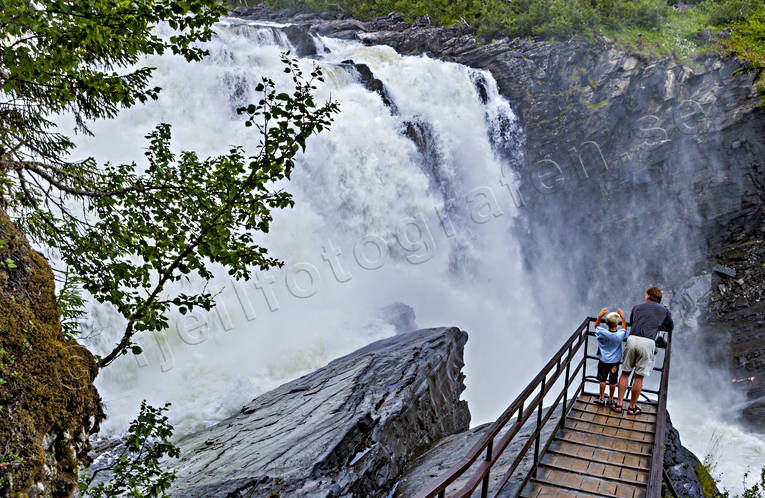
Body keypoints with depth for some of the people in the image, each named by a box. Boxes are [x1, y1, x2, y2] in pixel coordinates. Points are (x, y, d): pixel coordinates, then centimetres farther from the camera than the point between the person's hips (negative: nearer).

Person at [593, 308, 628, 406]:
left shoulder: (603, 333, -19)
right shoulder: (620, 334, -17)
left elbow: (596, 326, 1)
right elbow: (624, 328, 7)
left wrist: (600, 316, -6)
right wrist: (623, 317, 6)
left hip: (603, 360, -1)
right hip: (615, 361, 1)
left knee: (602, 379, 11)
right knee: (613, 381, 13)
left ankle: (601, 399, 15)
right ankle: (610, 399, 23)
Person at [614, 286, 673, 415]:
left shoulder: (637, 307, 22)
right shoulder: (664, 310, 17)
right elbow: (670, 328, 30)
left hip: (632, 339, 2)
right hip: (647, 342, -2)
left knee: (625, 373, 11)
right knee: (639, 376, 6)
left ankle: (619, 404, 12)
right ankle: (632, 407, 16)